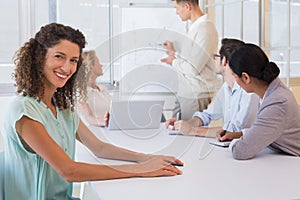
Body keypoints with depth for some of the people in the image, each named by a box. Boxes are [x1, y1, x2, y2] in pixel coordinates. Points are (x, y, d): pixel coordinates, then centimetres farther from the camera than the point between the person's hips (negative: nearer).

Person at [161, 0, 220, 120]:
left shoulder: (205, 29, -17)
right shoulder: (195, 27, 15)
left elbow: (194, 68, -20)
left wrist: (174, 62, -5)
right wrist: (174, 52, 26)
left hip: (198, 95, -9)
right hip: (184, 94, 9)